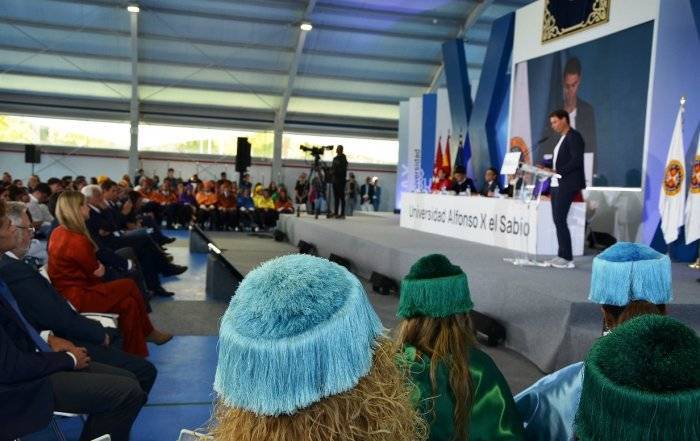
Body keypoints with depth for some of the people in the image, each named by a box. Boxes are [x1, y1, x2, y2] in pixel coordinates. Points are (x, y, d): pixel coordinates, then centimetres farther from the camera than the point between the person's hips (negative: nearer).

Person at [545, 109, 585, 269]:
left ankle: (567, 258, -6)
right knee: (557, 220, 7)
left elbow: (577, 160, -18)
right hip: (556, 184, 9)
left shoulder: (574, 137, -8)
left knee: (560, 220, -11)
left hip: (567, 185, -9)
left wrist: (558, 171, -22)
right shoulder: (562, 138, 19)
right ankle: (562, 255, 11)